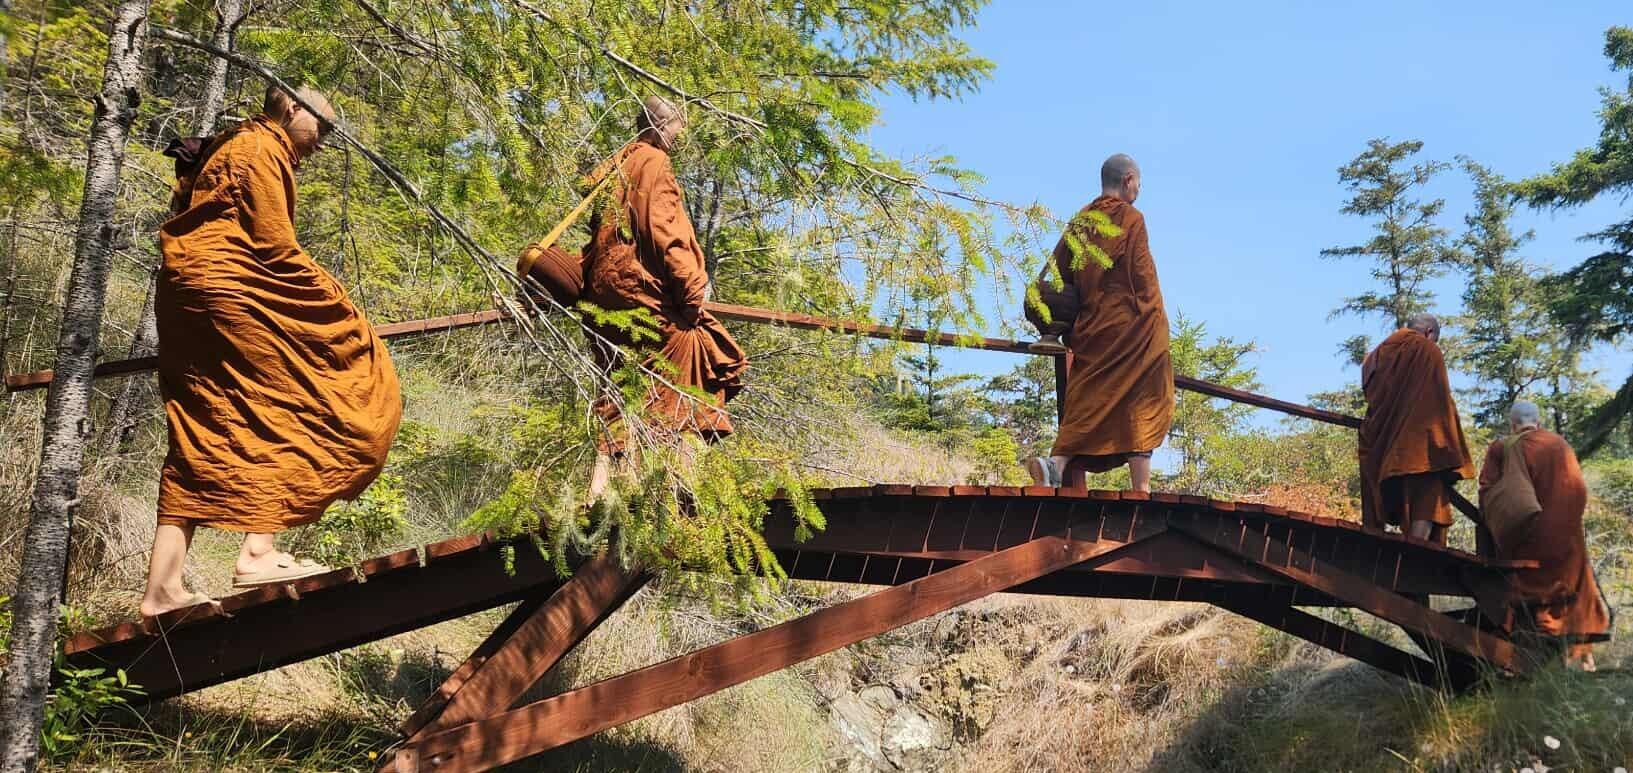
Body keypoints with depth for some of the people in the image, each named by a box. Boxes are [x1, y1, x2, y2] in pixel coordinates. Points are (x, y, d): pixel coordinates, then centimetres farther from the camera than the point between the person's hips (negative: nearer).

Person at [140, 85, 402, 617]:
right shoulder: (262, 146, -1)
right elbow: (273, 244, -10)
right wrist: (334, 298, -2)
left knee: (199, 441, 3)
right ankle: (258, 553, -17)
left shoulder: (234, 147, 29)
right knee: (284, 410, -7)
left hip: (185, 297, 9)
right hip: (228, 289, -9)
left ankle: (163, 588, -1)